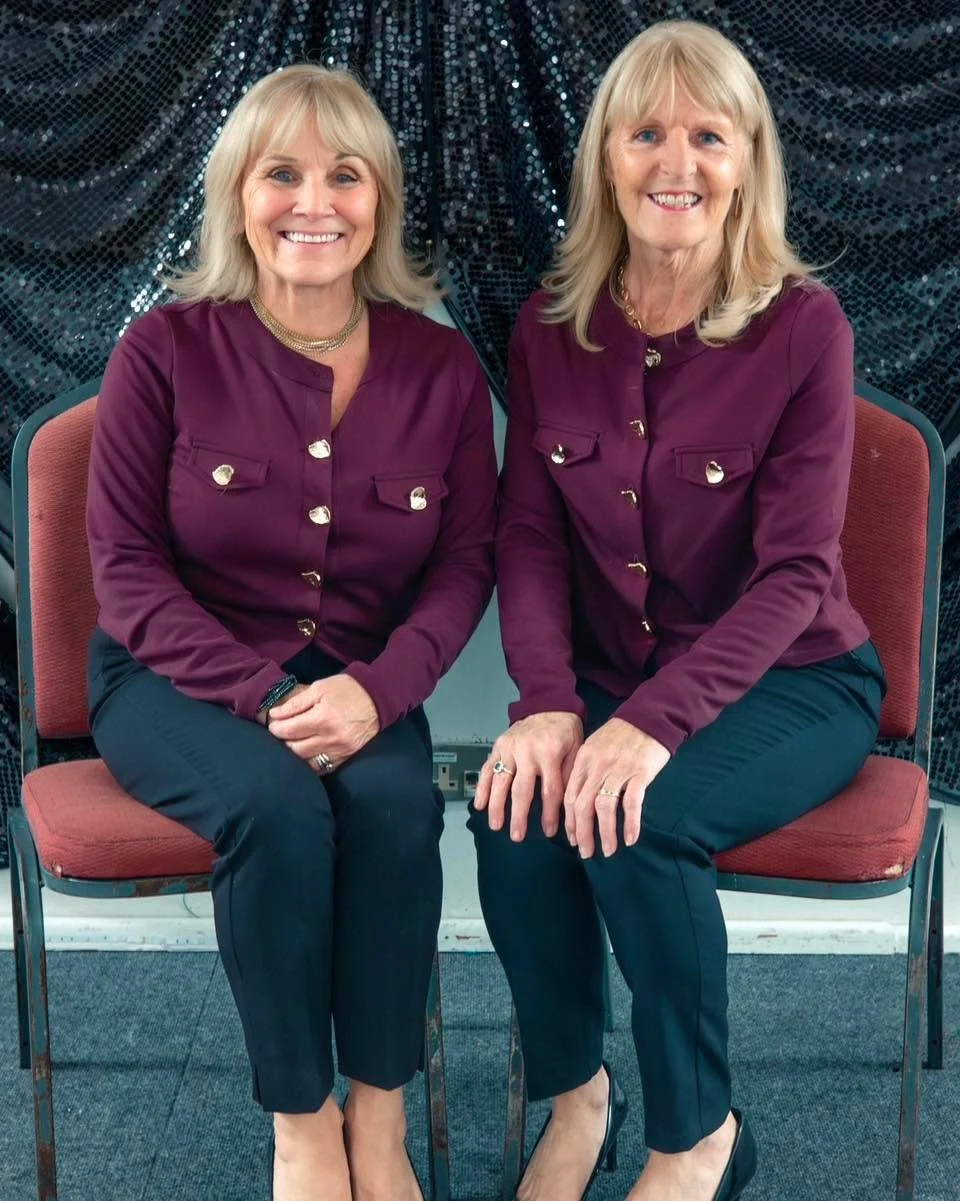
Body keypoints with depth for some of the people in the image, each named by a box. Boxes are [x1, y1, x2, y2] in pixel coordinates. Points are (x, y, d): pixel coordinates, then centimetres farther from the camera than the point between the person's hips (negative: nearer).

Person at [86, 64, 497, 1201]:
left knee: (397, 800, -29)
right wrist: (265, 695, -22)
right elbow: (128, 569, -8)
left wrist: (376, 690, -21)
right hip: (179, 674, -2)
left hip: (360, 680, 2)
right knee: (274, 803, -32)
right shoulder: (165, 351, -9)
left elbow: (464, 564, -1)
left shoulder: (439, 366, -2)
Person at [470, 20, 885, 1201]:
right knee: (517, 809, -27)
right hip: (611, 677, 3)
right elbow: (529, 536, -2)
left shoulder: (803, 326, -12)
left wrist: (657, 720, -30)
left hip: (791, 681, -3)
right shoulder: (551, 325, 0)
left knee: (639, 823, -31)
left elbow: (795, 572, -17)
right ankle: (573, 1095, 1)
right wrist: (549, 702, -21)